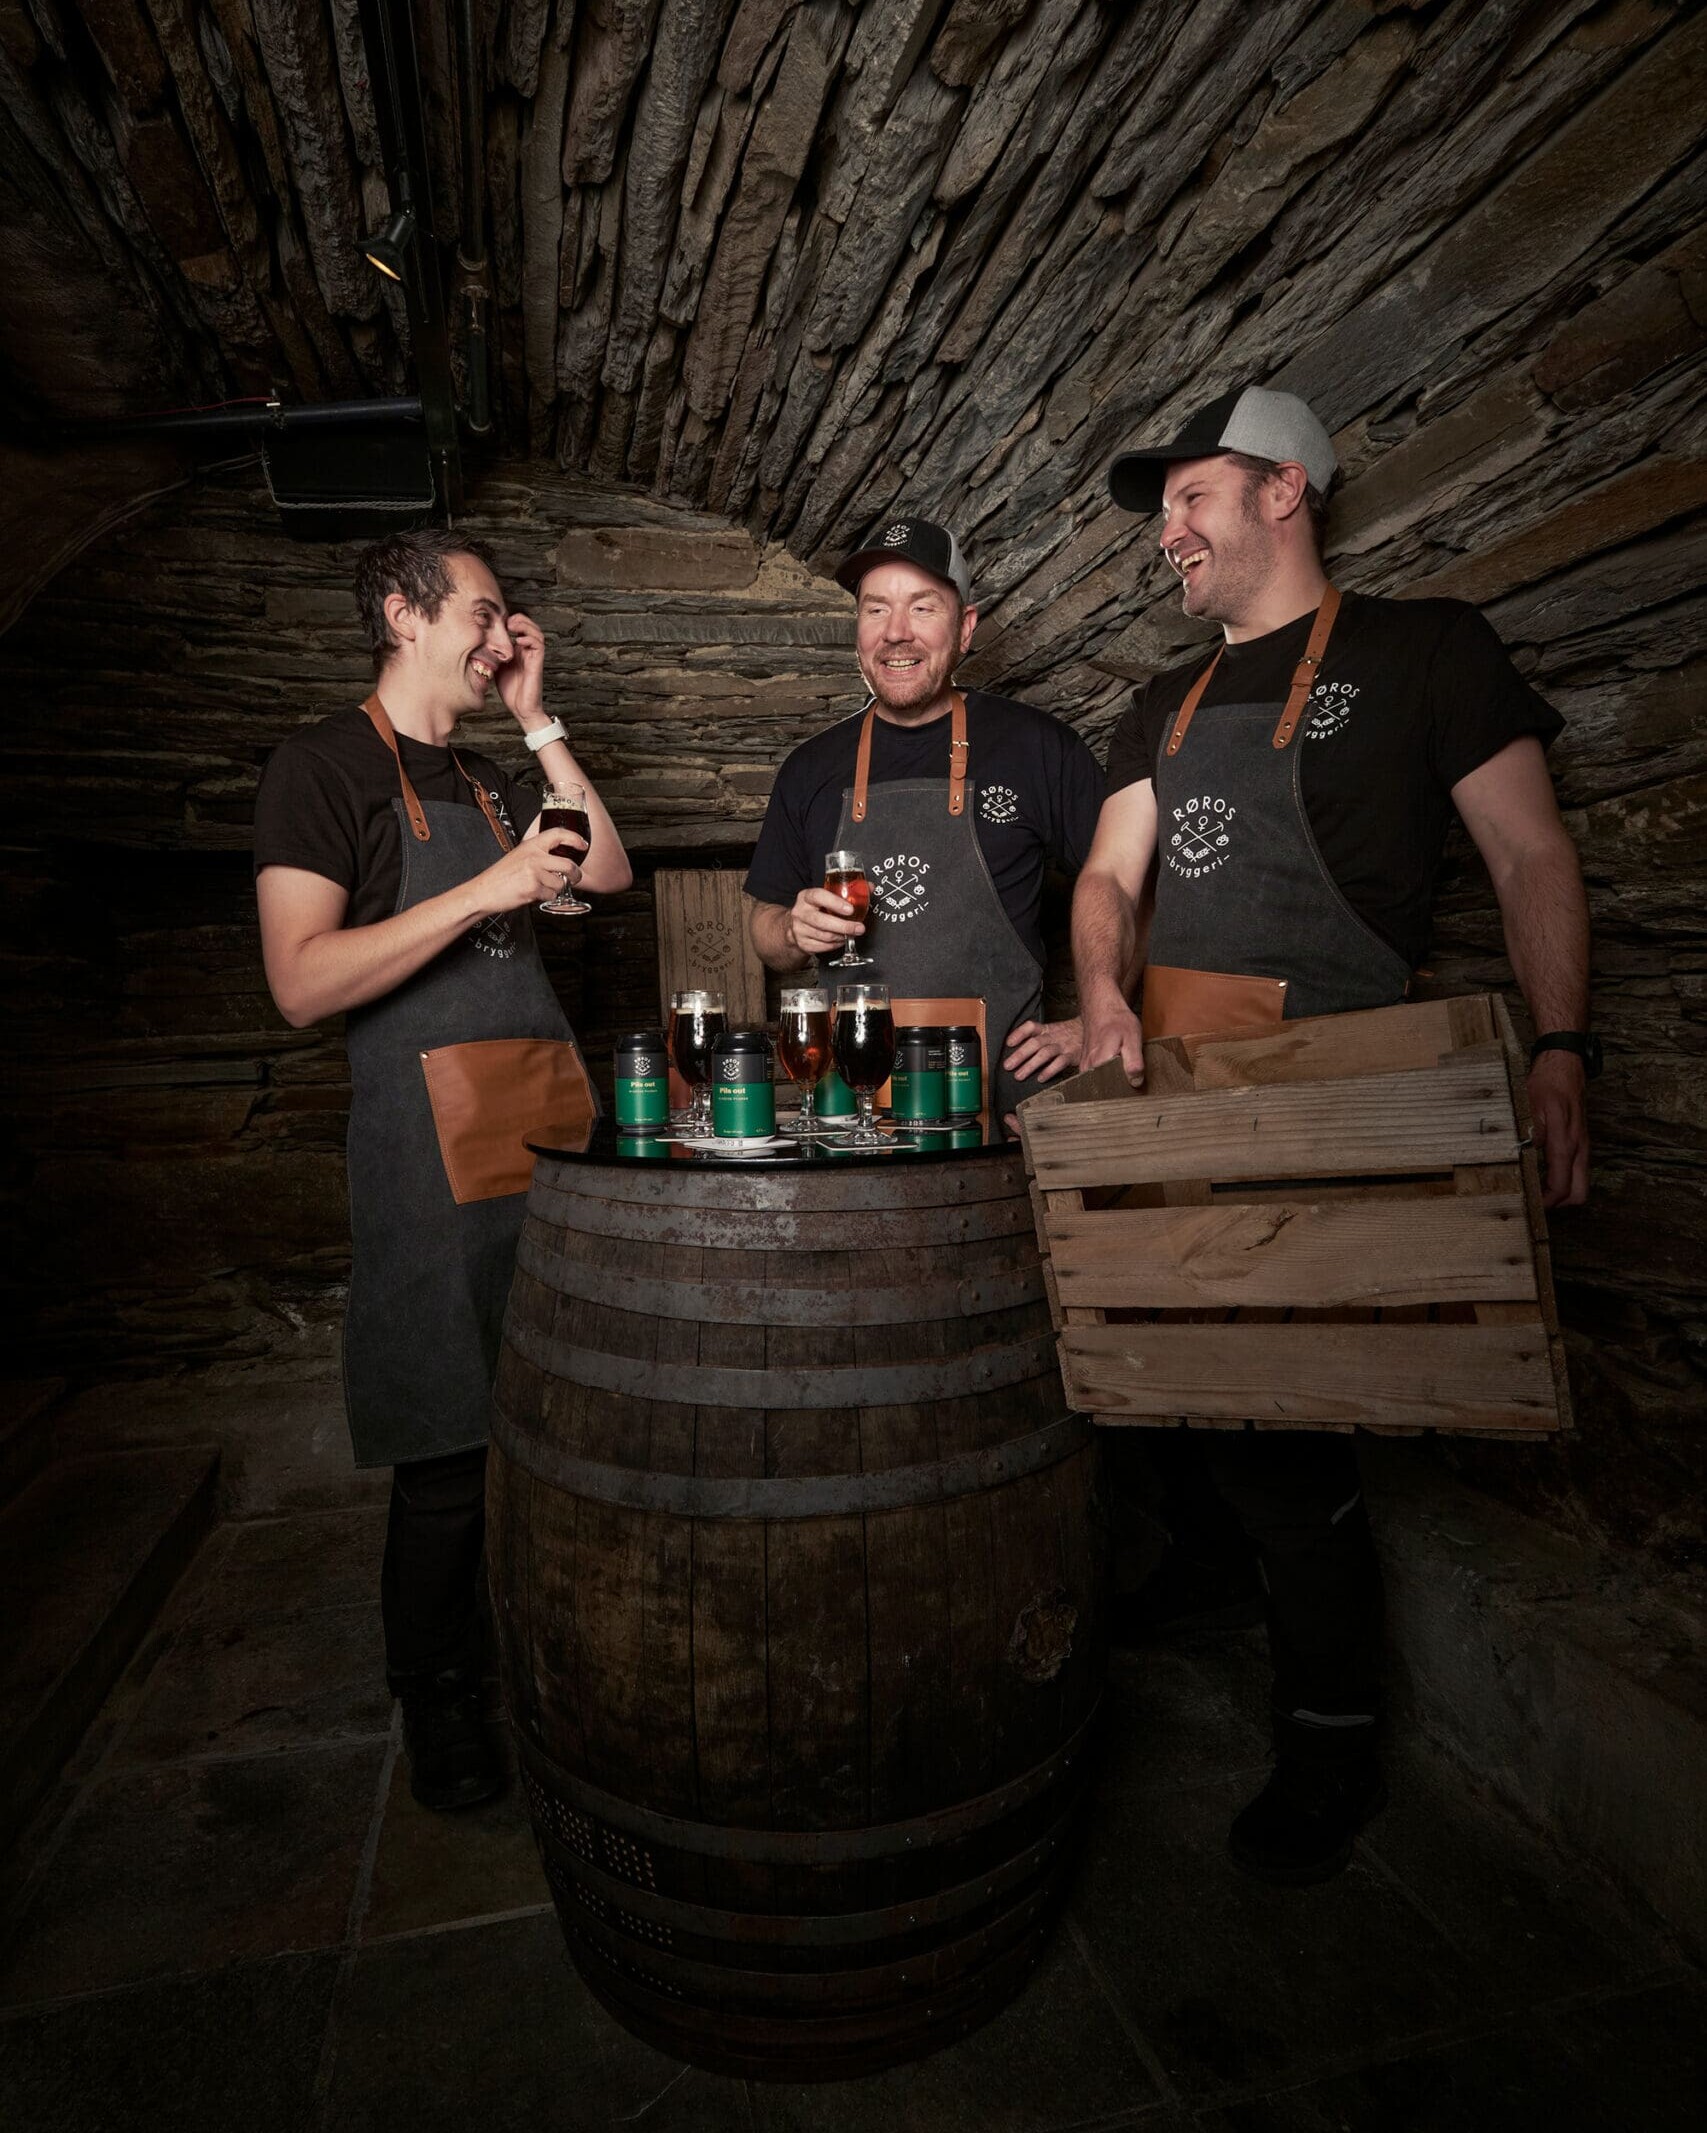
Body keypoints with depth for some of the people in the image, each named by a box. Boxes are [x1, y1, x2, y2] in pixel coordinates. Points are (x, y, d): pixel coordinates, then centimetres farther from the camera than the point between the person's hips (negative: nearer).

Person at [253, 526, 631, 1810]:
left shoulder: (485, 779, 21)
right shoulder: (327, 765, -3)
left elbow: (608, 872, 15)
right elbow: (302, 982, -14)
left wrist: (539, 721, 13)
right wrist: (487, 890, -18)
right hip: (431, 1145, -7)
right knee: (450, 1458, 1)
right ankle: (438, 1711, 23)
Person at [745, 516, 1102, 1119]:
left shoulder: (1039, 748, 2)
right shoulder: (813, 768, 11)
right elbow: (767, 935, 18)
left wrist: (1093, 1028, -2)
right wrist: (797, 932, -4)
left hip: (1002, 1087, -2)